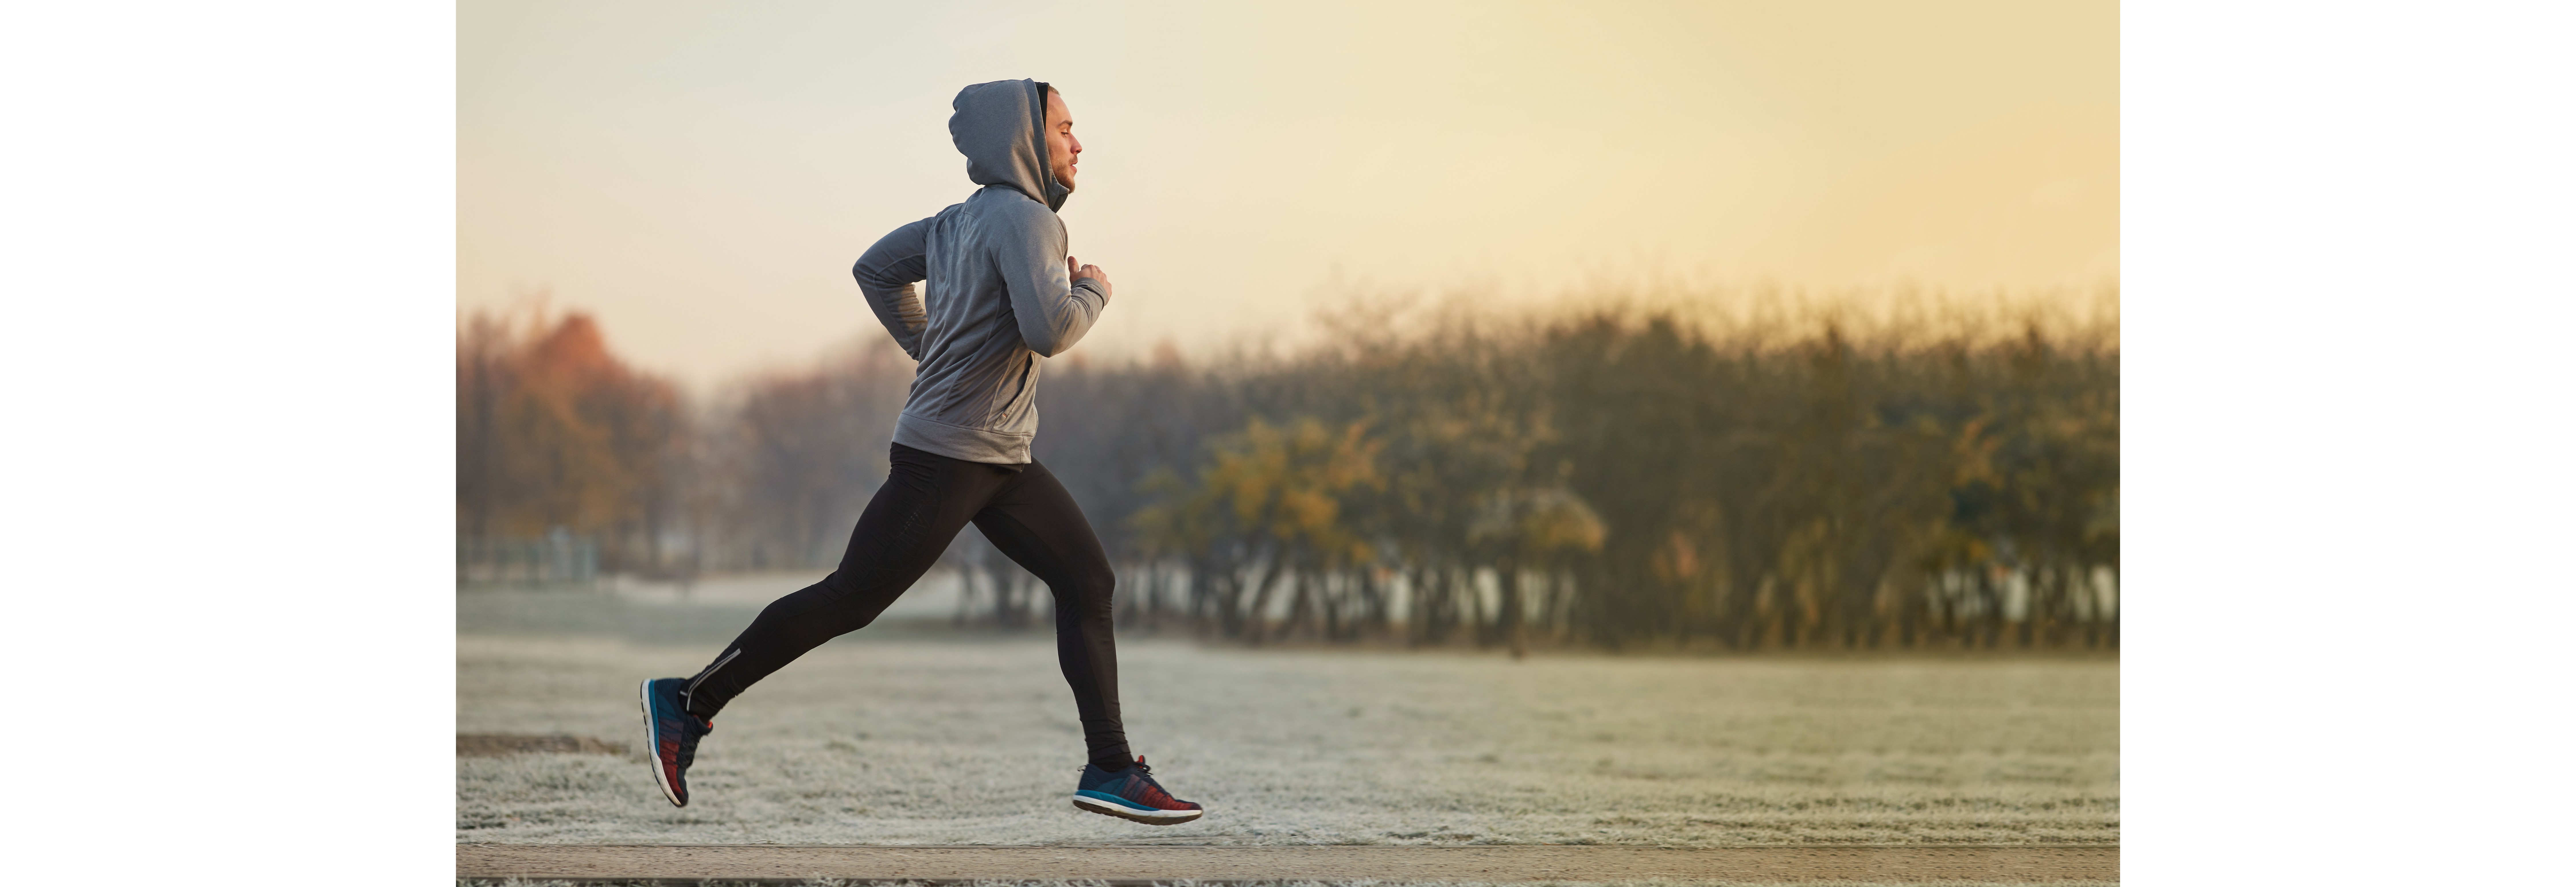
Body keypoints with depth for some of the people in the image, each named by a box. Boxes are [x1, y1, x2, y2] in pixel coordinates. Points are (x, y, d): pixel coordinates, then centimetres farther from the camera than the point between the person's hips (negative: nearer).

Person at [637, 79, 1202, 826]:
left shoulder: (965, 220, 12)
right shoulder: (1023, 218, -15)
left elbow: (877, 270, 23)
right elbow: (1050, 331, -28)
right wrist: (1094, 293, -8)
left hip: (1002, 458, 10)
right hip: (945, 455, -10)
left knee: (1088, 582, 5)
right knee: (850, 600, -4)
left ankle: (1111, 771, 4)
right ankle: (690, 702, 6)